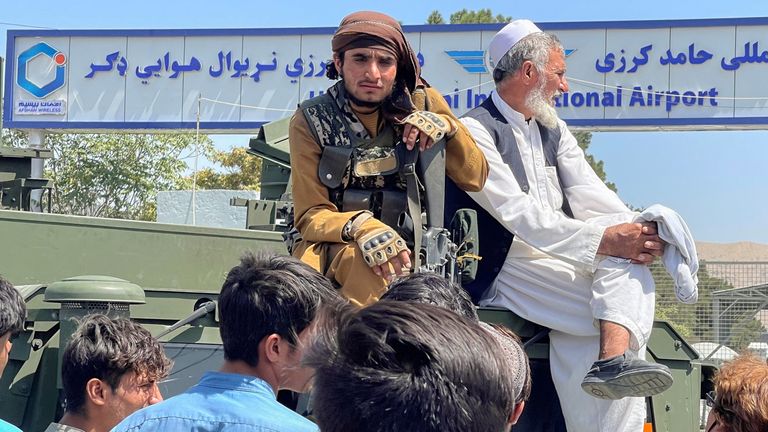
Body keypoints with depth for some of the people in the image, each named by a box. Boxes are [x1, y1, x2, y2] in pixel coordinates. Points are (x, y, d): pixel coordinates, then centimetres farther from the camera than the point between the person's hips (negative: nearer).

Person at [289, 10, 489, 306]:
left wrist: (447, 125, -14)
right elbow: (311, 215, -6)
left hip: (400, 250, 1)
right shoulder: (311, 121, -3)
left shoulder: (420, 103, 1)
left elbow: (475, 178, 5)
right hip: (327, 244, -1)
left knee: (361, 263, -33)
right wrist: (360, 226, -28)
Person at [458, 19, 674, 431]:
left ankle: (614, 361, -40)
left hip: (565, 257, 7)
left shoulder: (553, 130, 19)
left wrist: (639, 233, -16)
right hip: (510, 270, -7)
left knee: (628, 250, -25)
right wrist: (603, 240, -27)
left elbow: (588, 194, 6)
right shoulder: (475, 131, -6)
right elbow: (520, 215, -18)